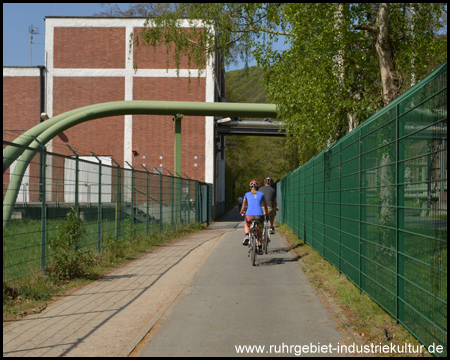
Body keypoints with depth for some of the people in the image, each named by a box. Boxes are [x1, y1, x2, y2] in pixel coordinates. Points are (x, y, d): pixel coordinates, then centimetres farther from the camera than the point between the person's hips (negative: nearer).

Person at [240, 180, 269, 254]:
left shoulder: (247, 194, 13)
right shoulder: (261, 194, 14)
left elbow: (244, 205, 24)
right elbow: (265, 205, 26)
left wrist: (242, 212, 45)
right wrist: (266, 212, 45)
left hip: (249, 215, 0)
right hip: (259, 215, 0)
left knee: (247, 225, 33)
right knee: (260, 232, 22)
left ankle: (247, 236, 4)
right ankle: (259, 248, 20)